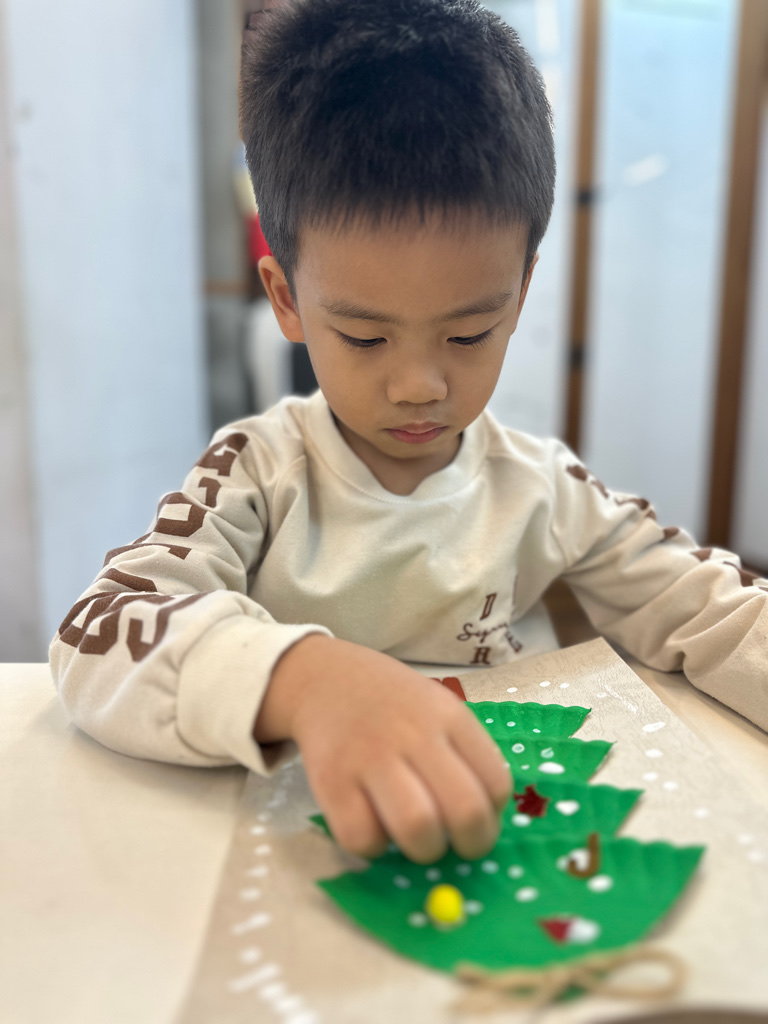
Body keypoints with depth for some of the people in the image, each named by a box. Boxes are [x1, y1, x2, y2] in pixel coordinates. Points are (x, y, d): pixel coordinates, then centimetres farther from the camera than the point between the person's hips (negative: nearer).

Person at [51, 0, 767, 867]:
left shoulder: (543, 491, -2)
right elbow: (97, 637, -23)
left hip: (508, 848, 2)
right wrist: (302, 677, -40)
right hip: (296, 851, -1)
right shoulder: (258, 474, -11)